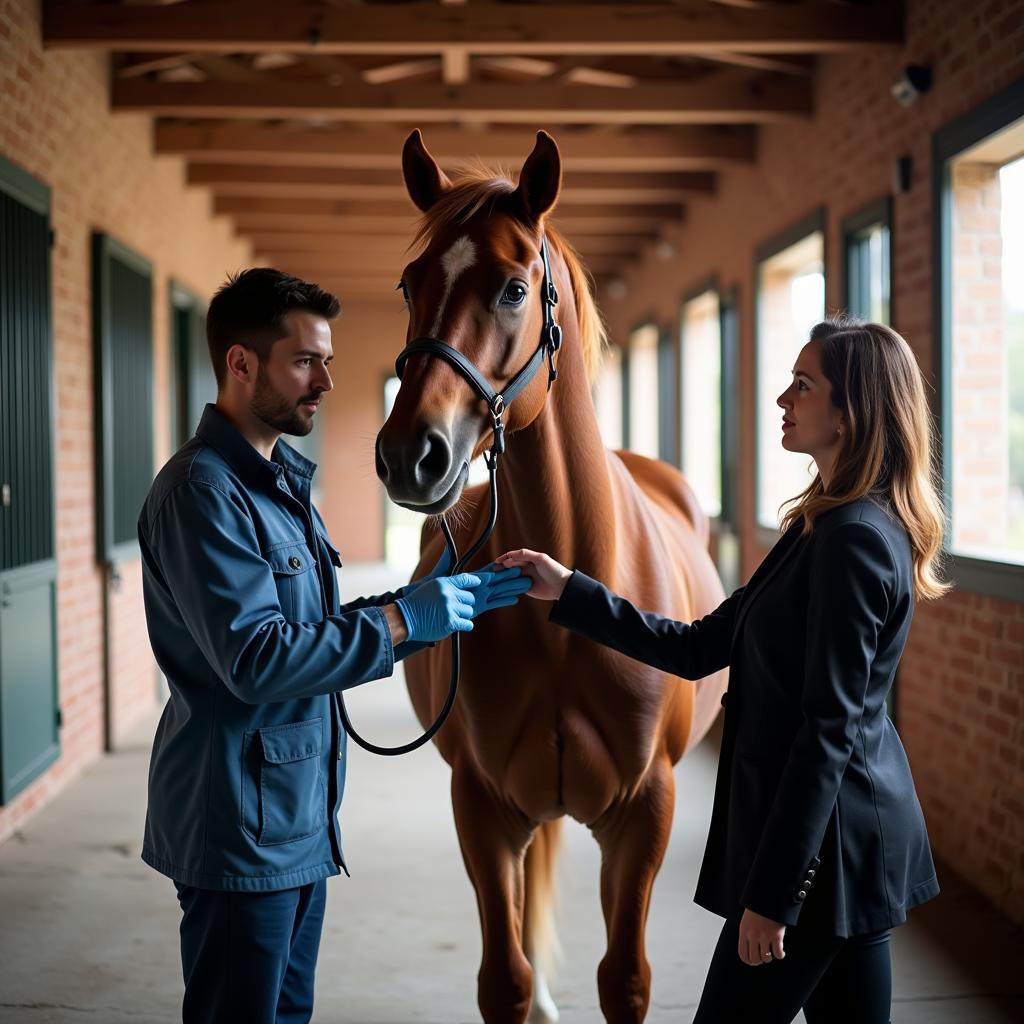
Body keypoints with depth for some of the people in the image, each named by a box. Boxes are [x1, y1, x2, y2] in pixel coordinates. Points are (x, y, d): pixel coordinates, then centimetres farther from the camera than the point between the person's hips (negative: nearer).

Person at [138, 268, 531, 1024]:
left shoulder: (282, 479, 13)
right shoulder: (203, 491, -19)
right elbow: (255, 661, -27)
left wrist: (442, 601, 4)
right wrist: (402, 622, -22)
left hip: (299, 820, 10)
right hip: (240, 826, -10)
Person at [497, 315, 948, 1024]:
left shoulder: (854, 541, -19)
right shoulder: (826, 526, 12)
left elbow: (828, 732, -22)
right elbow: (700, 649, 13)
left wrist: (772, 892, -20)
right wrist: (568, 593, 9)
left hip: (826, 840, -10)